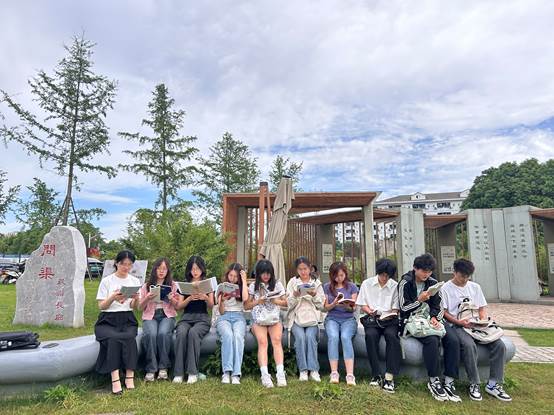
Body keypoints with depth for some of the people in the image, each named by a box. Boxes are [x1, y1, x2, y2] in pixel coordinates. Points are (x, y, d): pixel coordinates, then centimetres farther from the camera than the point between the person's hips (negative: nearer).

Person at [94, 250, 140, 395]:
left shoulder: (135, 281, 12)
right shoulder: (107, 281, 4)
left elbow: (133, 307, 7)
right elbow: (101, 306, 1)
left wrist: (135, 299, -17)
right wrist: (113, 298, -20)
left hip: (127, 319, 2)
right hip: (108, 320, -2)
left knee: (129, 337, -31)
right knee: (114, 338, -33)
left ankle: (130, 376, -29)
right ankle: (115, 380, -35)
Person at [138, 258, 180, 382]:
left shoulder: (173, 285, 13)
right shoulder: (147, 286, 13)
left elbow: (178, 306, 9)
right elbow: (140, 308, 10)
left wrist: (172, 299, -12)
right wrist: (147, 298, -10)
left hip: (167, 316, 0)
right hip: (150, 316, 1)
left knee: (163, 333, -33)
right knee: (150, 334, -32)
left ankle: (163, 368, -20)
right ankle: (150, 369, -22)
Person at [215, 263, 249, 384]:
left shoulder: (242, 288, 16)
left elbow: (245, 298, -10)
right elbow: (221, 312, 8)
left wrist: (244, 280, -2)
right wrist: (221, 301, -13)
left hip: (239, 317, 0)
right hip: (224, 317, 0)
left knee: (238, 336, -34)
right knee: (228, 335, -35)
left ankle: (236, 374, -36)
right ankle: (226, 372, -34)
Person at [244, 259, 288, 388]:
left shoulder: (277, 284, 10)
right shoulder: (253, 286, 9)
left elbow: (286, 303, 12)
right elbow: (246, 306, 9)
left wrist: (276, 301, -8)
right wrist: (258, 301, -9)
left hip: (275, 319, 1)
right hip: (258, 320, 0)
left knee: (276, 340, -27)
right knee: (262, 342, -27)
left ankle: (280, 373, -33)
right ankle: (265, 375, -36)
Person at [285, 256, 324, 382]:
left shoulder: (316, 283, 12)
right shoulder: (292, 282, 10)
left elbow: (321, 305, 7)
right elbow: (290, 304, 3)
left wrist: (314, 295, -10)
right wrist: (295, 295, -16)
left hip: (312, 318, 0)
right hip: (296, 317, 0)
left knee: (310, 336, -26)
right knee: (300, 337, -26)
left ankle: (314, 370, -20)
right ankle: (303, 370, -18)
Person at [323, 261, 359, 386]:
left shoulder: (352, 286, 7)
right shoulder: (327, 287, 9)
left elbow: (353, 308, 3)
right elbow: (326, 307, 7)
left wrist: (347, 306, -20)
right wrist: (334, 304, -16)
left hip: (348, 319, -1)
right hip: (332, 318, 1)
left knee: (345, 337, -32)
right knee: (333, 337, -32)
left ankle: (350, 375, -37)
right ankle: (334, 373, -31)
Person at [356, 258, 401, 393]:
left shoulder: (395, 286, 5)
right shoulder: (367, 284, 8)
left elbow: (395, 310, 5)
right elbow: (363, 306, 9)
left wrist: (390, 315, -16)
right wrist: (369, 310, -12)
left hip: (389, 319, 0)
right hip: (372, 318, 1)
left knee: (392, 335, -32)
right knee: (370, 335, -31)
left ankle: (389, 377, -30)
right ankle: (377, 375, -23)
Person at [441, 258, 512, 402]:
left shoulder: (475, 287, 16)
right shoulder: (446, 288, 0)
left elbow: (482, 307, 17)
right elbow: (444, 312, -3)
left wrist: (483, 319, -5)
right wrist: (459, 322, -17)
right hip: (457, 326, -5)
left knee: (499, 345, -19)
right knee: (469, 345, -34)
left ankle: (493, 384, -8)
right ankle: (474, 384, -17)